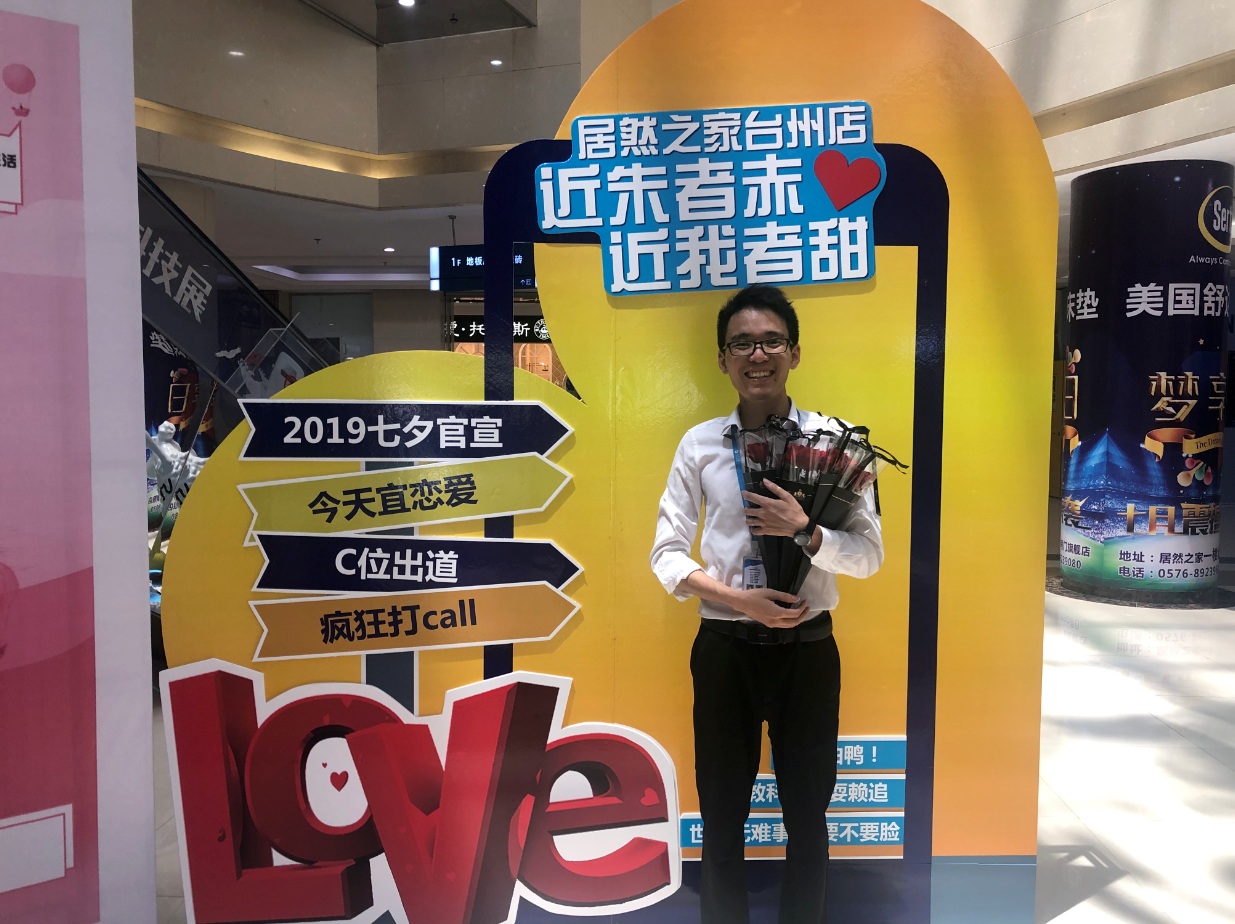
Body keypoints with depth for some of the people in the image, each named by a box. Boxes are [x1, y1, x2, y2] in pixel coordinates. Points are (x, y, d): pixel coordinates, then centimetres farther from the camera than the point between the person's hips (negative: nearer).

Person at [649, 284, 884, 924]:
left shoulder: (832, 439, -3)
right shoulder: (700, 444, -1)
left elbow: (870, 554, -4)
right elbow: (667, 553, -1)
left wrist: (804, 530, -23)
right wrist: (740, 600, -14)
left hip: (807, 648, 0)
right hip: (724, 648, 1)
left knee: (807, 817, 16)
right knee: (722, 819, 15)